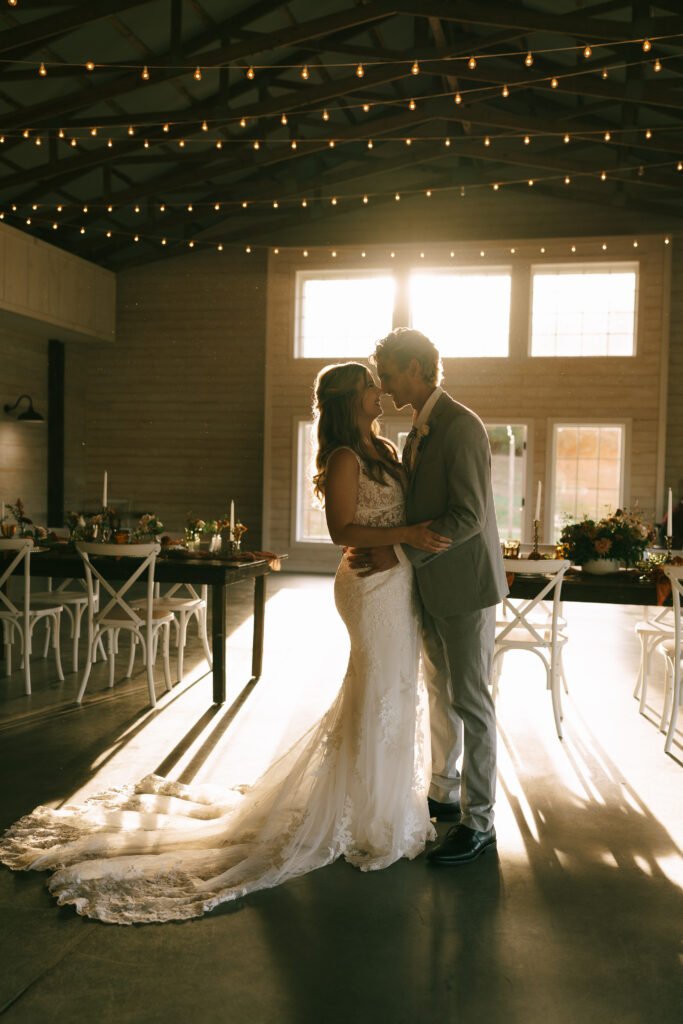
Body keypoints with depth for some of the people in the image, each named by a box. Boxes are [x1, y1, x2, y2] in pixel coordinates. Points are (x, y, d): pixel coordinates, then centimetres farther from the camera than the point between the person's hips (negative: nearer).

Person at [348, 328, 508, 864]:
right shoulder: (419, 430, 12)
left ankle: (478, 821, 13)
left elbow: (468, 516, -25)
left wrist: (399, 554, -25)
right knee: (441, 693, 19)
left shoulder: (462, 426, -18)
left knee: (470, 701, 0)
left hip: (466, 584, -9)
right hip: (432, 584, 9)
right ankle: (444, 793, 35)